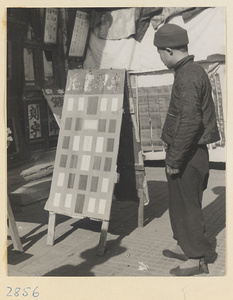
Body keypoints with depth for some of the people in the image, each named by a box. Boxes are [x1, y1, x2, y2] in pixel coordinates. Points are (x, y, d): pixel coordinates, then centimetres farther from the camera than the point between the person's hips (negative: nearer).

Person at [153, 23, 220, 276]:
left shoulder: (188, 76, -19)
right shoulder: (192, 71, 13)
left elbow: (190, 122, -26)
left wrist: (174, 159, -21)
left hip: (187, 154, -10)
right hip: (189, 152, 10)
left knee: (187, 205, 1)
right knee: (179, 202, 20)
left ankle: (197, 258, 15)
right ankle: (184, 246, 35)